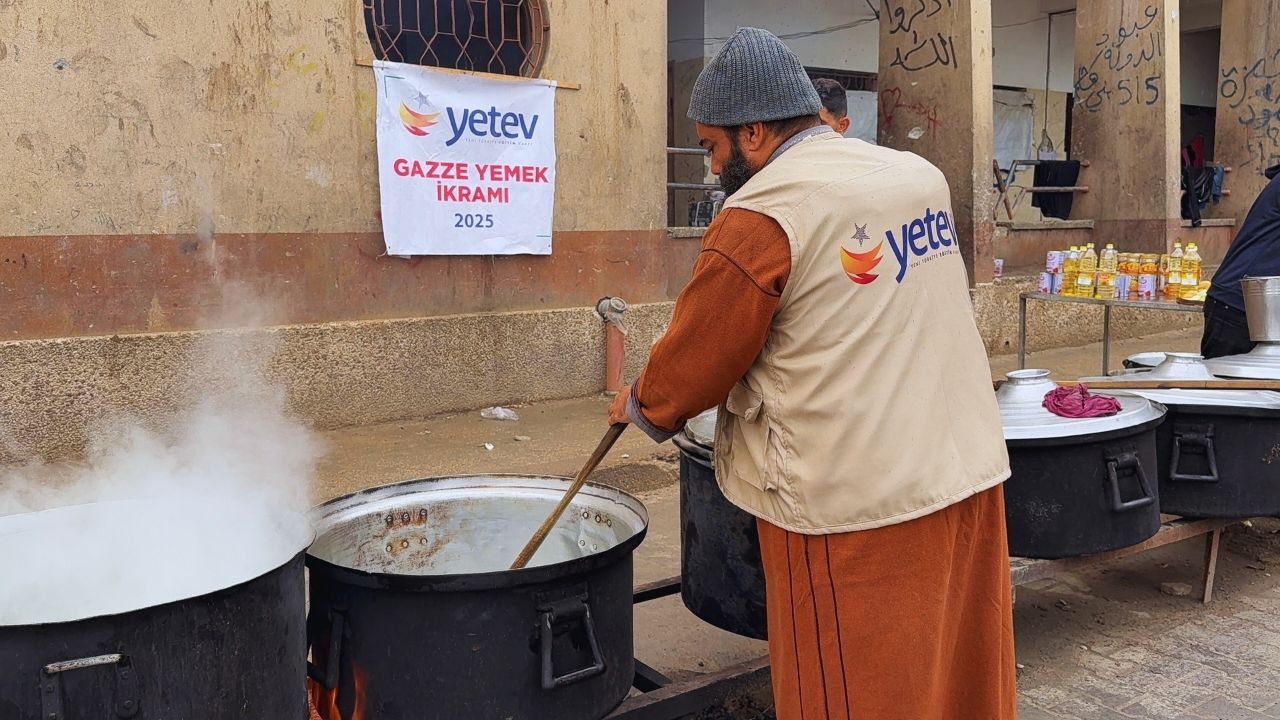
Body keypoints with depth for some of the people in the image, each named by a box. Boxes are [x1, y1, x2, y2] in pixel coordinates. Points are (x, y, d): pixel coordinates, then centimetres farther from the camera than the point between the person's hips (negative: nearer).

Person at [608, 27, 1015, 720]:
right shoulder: (922, 175, 9)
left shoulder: (760, 216, -13)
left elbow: (694, 364, -5)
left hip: (854, 508, -7)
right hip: (968, 476, 7)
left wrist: (639, 404, 13)